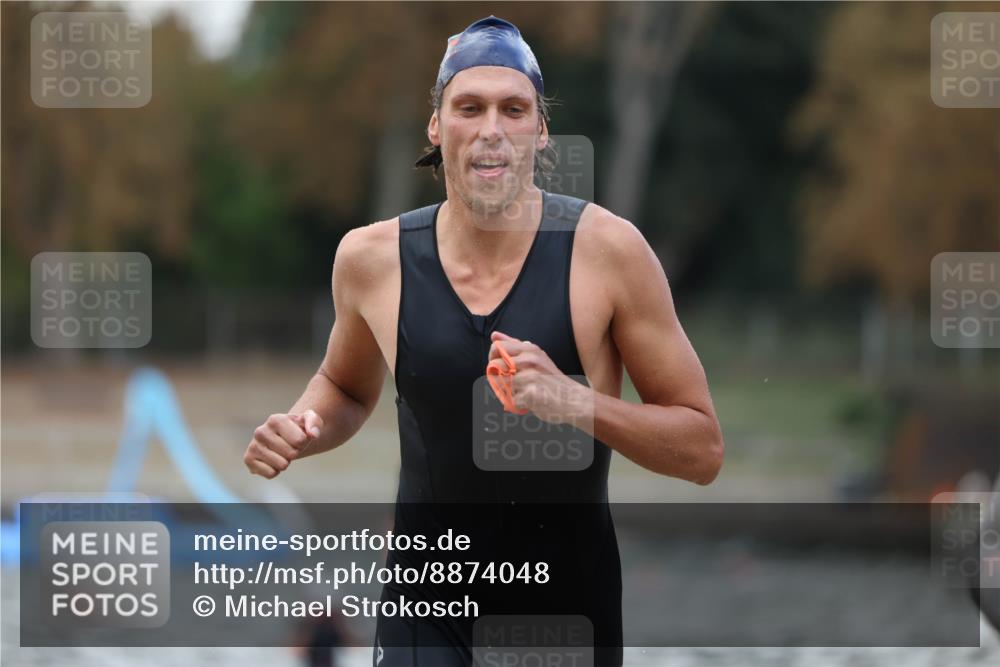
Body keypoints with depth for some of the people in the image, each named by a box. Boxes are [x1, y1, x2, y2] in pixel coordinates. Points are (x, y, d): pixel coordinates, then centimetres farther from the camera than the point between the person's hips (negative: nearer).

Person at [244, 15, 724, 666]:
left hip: (571, 605, -1)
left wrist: (575, 400, -25)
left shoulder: (606, 250, -13)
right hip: (427, 607, 1)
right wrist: (302, 429, -5)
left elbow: (703, 449, -9)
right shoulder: (372, 258, -4)